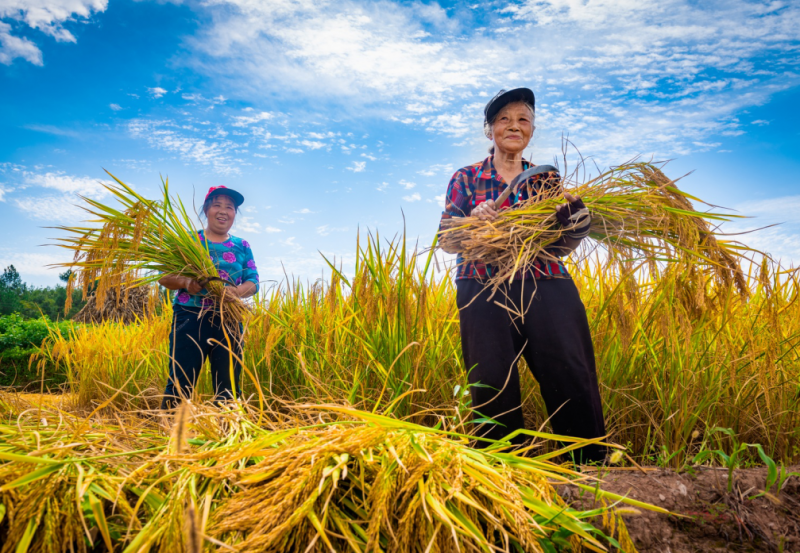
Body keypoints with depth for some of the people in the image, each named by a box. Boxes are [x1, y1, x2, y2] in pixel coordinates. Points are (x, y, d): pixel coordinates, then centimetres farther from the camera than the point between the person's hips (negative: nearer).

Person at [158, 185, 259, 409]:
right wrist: (186, 283, -17)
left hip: (228, 322, 2)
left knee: (228, 387, 4)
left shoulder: (242, 246, 13)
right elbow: (164, 276, 5)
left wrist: (238, 291, -18)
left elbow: (253, 282, 4)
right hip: (190, 318, -2)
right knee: (180, 383, -6)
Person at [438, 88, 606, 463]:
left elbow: (561, 245, 15)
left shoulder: (548, 178, 18)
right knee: (493, 384, -8)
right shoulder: (465, 178, 12)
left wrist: (574, 214, -5)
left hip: (546, 286, 2)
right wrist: (473, 219, -15)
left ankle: (594, 466, 6)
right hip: (484, 289, -1)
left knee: (572, 376, -8)